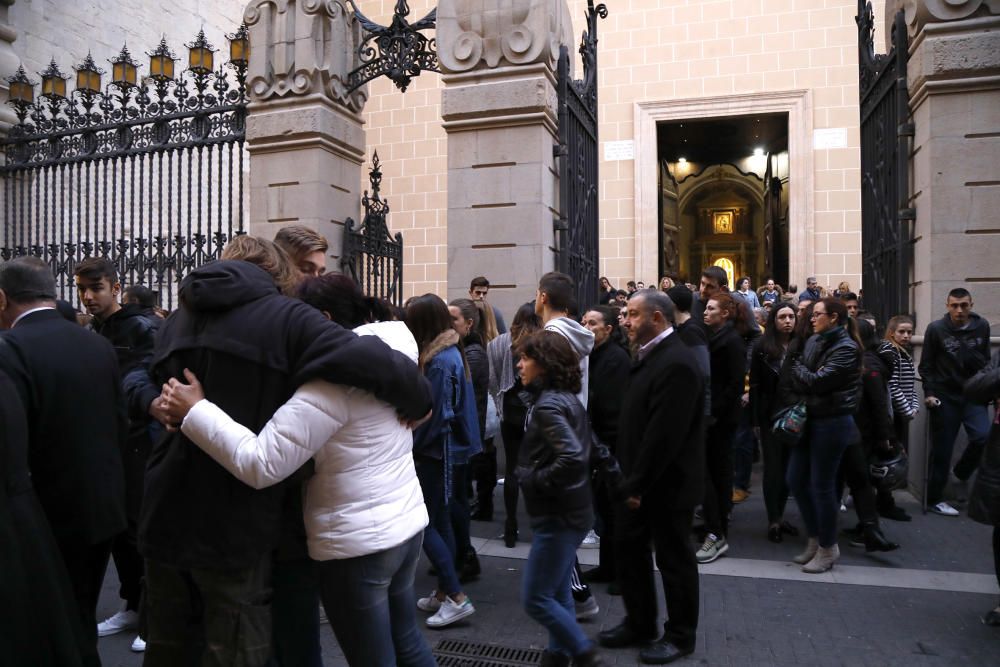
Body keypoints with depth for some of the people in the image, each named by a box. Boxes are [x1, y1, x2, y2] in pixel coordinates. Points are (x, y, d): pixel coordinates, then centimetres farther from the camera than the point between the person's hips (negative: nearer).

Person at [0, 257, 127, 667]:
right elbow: (120, 426, 4)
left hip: (55, 513, -6)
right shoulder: (99, 344, 1)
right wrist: (101, 477, 16)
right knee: (81, 617, 23)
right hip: (105, 505, 6)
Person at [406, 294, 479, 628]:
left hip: (434, 450, -10)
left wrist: (408, 446, -9)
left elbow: (433, 416, -21)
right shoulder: (450, 352, 9)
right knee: (439, 520, 15)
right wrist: (413, 442, 9)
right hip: (444, 448, 10)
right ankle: (443, 592, 25)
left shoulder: (439, 361, -21)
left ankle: (457, 597, 2)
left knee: (423, 523, -3)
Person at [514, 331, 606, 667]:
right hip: (567, 510, 10)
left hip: (557, 515, -10)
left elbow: (572, 458, -32)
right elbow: (587, 451, 14)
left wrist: (533, 480, -19)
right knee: (558, 594, 19)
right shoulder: (567, 398, 8)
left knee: (535, 599, 2)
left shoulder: (548, 405, -20)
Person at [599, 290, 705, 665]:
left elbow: (665, 434, -26)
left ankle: (681, 636, 27)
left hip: (666, 484, -9)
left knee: (674, 559, 8)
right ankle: (639, 623, 34)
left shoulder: (676, 363, -23)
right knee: (629, 549, 17)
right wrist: (631, 478, 10)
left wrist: (640, 485, -20)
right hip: (640, 480, 9)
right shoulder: (650, 355, 9)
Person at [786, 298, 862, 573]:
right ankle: (815, 539, 28)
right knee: (796, 480, 11)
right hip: (810, 419, 8)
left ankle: (828, 548, 20)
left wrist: (798, 367, -6)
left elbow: (818, 381, -21)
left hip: (832, 422, -8)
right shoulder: (813, 342, 9)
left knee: (821, 485, 1)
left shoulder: (846, 348, -14)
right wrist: (801, 371, -12)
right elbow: (800, 381, 8)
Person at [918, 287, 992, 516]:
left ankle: (961, 473, 14)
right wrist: (929, 392, -8)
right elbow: (926, 365, -2)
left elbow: (987, 360, 9)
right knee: (941, 450, 3)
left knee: (983, 436, -17)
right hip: (945, 397, -2)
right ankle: (934, 499, 16)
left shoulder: (982, 326, 0)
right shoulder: (936, 329, -8)